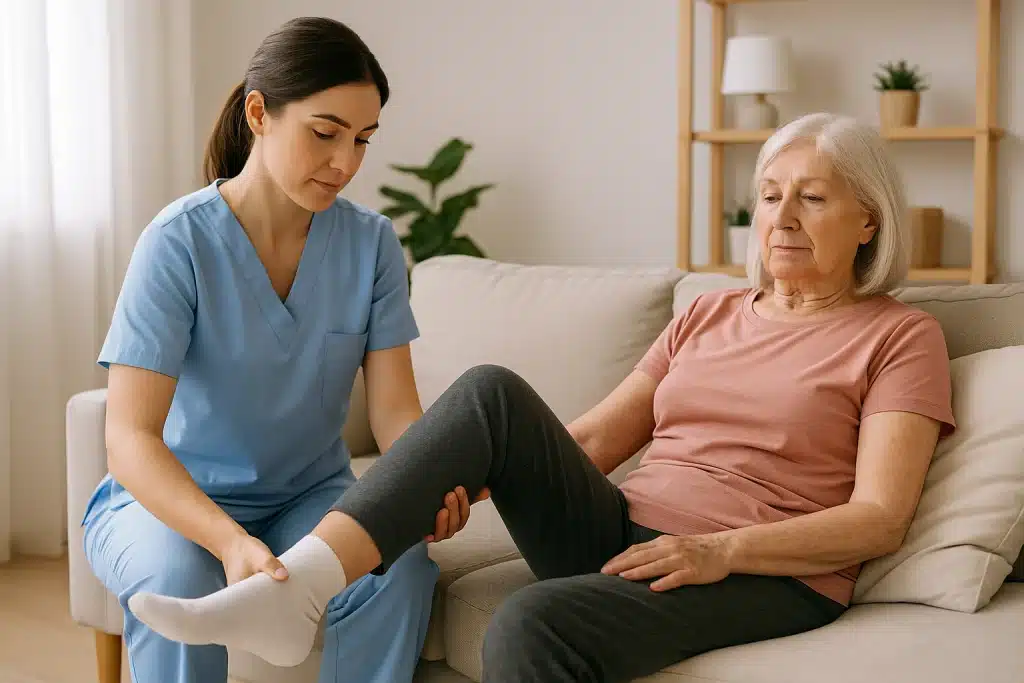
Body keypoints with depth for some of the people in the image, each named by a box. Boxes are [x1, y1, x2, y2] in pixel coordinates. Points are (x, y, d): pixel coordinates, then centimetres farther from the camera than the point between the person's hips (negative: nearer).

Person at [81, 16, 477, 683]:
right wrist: (230, 540, -42)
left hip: (309, 495, 3)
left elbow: (395, 408, -8)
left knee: (402, 565, -27)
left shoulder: (372, 242, -6)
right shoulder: (181, 241, -18)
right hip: (172, 498, -3)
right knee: (177, 576, -36)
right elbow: (131, 436, -24)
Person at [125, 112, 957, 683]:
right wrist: (457, 484, -1)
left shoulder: (900, 337, 4)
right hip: (623, 536, 6)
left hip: (766, 577, -5)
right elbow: (593, 438, 15)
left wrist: (722, 548, -22)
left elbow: (880, 519, -8)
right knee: (493, 392, -19)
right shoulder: (709, 314, 21)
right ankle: (294, 590, -31)